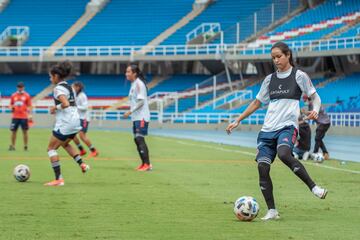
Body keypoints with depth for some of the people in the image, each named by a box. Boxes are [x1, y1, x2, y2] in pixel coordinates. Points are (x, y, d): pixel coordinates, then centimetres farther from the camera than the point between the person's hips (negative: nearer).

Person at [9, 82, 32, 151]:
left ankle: (26, 146, 6)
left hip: (24, 116, -2)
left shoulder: (27, 96, 3)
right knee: (13, 131, 1)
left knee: (25, 131, -1)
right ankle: (12, 146, 8)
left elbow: (29, 106, 2)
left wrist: (30, 115, -8)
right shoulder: (13, 95, 10)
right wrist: (11, 108, -5)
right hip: (15, 116, 3)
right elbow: (11, 105, 18)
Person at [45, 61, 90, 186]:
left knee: (51, 148, -1)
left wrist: (55, 108, -10)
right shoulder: (69, 87, 15)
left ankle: (58, 179, -10)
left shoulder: (58, 88, -12)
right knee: (64, 144, 33)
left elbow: (65, 104, -26)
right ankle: (82, 164, 21)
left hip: (65, 124, -9)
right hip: (75, 121, 9)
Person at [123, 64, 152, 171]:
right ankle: (144, 163, 15)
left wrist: (130, 112, -20)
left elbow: (141, 101, -19)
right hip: (136, 117, 10)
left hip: (141, 117, -10)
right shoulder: (133, 84, 15)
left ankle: (147, 164, -14)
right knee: (137, 139, 9)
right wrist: (131, 112, 14)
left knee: (140, 139, -14)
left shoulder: (139, 83, -13)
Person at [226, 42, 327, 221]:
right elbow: (257, 103, 24)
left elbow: (315, 97, 6)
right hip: (267, 129, 5)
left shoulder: (299, 76, 3)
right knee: (262, 167, -9)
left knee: (283, 154, -35)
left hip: (287, 126, -5)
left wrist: (315, 110, -16)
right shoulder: (270, 79, 15)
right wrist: (238, 121, 21)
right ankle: (272, 211, -3)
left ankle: (313, 187, -26)